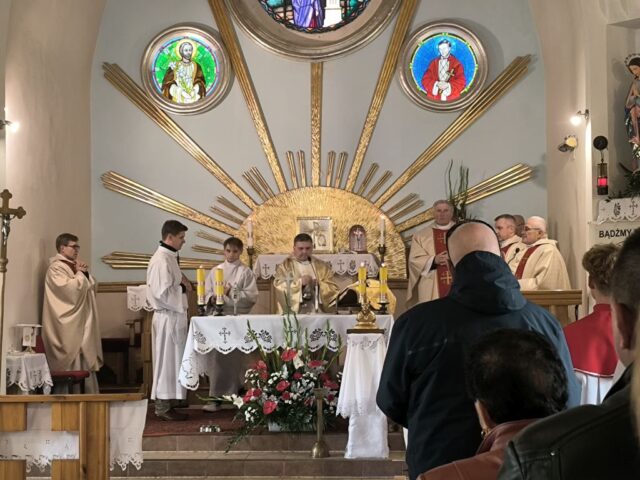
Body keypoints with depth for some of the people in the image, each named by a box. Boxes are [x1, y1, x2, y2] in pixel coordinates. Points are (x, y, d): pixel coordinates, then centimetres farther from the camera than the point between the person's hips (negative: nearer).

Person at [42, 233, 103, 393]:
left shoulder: (74, 266, 17)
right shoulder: (55, 268, -9)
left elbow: (92, 287, 17)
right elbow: (71, 288, -22)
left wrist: (86, 274, 0)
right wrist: (79, 273, -7)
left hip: (82, 323, 9)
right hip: (68, 325, -9)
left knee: (86, 359, 8)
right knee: (73, 363, -9)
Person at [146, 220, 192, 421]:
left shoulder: (169, 257, 13)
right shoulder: (161, 260, -18)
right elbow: (163, 292, -24)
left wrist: (182, 282, 5)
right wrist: (183, 287, -11)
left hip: (174, 315, 10)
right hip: (168, 317, -10)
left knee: (171, 361, 12)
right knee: (167, 361, -4)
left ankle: (164, 404, 18)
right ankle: (163, 407, 3)